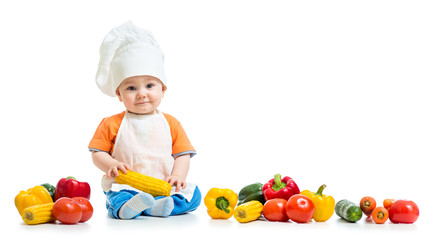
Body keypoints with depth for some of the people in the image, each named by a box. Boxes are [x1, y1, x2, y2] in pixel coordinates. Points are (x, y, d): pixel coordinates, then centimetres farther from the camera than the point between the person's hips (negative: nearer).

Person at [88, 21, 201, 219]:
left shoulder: (170, 123, 12)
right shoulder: (112, 124, 8)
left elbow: (183, 155, 9)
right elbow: (97, 154, 7)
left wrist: (178, 176, -12)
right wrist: (111, 165, -16)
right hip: (125, 186, -2)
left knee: (193, 194, -23)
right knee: (117, 196, -35)